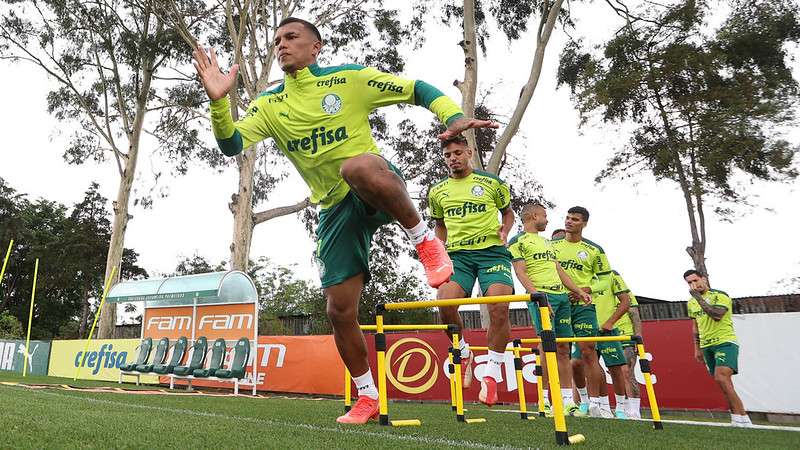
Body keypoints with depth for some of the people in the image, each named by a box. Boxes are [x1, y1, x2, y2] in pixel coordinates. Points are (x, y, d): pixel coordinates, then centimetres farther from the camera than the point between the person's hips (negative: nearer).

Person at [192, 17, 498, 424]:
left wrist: (453, 117, -13)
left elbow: (417, 89, 4)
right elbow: (231, 144, -4)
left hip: (378, 191, -4)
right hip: (334, 209, 4)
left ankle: (425, 240, -18)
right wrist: (219, 101, -22)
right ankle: (367, 397, 22)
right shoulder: (269, 105, 9)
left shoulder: (349, 77, 0)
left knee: (357, 166, -41)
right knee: (339, 310, 1)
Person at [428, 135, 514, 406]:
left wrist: (505, 230, -3)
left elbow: (508, 212, 18)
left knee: (499, 309, -18)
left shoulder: (492, 182, 6)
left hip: (492, 251, -1)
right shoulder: (437, 192, 13)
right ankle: (462, 351, 12)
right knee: (445, 305, -20)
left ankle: (492, 372, 3)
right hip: (457, 254, 2)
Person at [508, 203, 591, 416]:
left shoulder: (546, 241, 26)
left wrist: (579, 291, 17)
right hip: (541, 296, -7)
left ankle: (568, 400, 10)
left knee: (563, 348, 5)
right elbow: (521, 273, -9)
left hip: (562, 295, 8)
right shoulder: (518, 241, 1)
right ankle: (545, 401, -4)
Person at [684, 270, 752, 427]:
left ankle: (742, 419, -19)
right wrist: (697, 348, 20)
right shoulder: (691, 303, 14)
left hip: (725, 342, -7)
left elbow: (717, 315, -25)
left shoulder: (720, 295, -6)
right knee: (724, 384, 5)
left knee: (721, 377, -24)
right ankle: (738, 420, 9)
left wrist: (698, 297, -22)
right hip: (707, 346, 7)